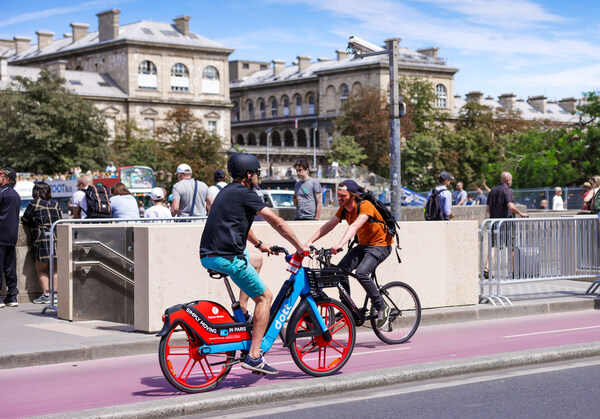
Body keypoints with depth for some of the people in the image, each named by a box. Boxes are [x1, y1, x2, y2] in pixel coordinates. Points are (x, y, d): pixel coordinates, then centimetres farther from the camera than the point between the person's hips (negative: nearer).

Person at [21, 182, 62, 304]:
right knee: (53, 269, 13)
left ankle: (46, 295, -4)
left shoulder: (34, 204, -1)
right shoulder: (55, 204, 13)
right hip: (58, 238, 5)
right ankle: (55, 294, 9)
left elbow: (24, 220, 6)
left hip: (44, 239, -5)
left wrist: (34, 222, 25)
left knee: (40, 269, 4)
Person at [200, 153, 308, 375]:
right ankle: (253, 356, -5)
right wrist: (300, 247, 3)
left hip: (208, 255, 9)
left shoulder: (228, 191, 20)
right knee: (264, 297, 1)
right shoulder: (245, 194, -7)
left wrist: (259, 245, 45)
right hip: (227, 258, -9)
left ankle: (242, 308, 24)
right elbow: (278, 223, -6)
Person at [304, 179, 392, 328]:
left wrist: (340, 245, -51)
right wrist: (310, 242, -15)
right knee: (341, 269, -12)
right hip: (363, 245, 8)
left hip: (380, 246, -8)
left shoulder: (365, 206, -24)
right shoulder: (343, 209, 0)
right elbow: (328, 225, -3)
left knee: (361, 273, -28)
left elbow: (355, 226, -38)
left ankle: (382, 307, -11)